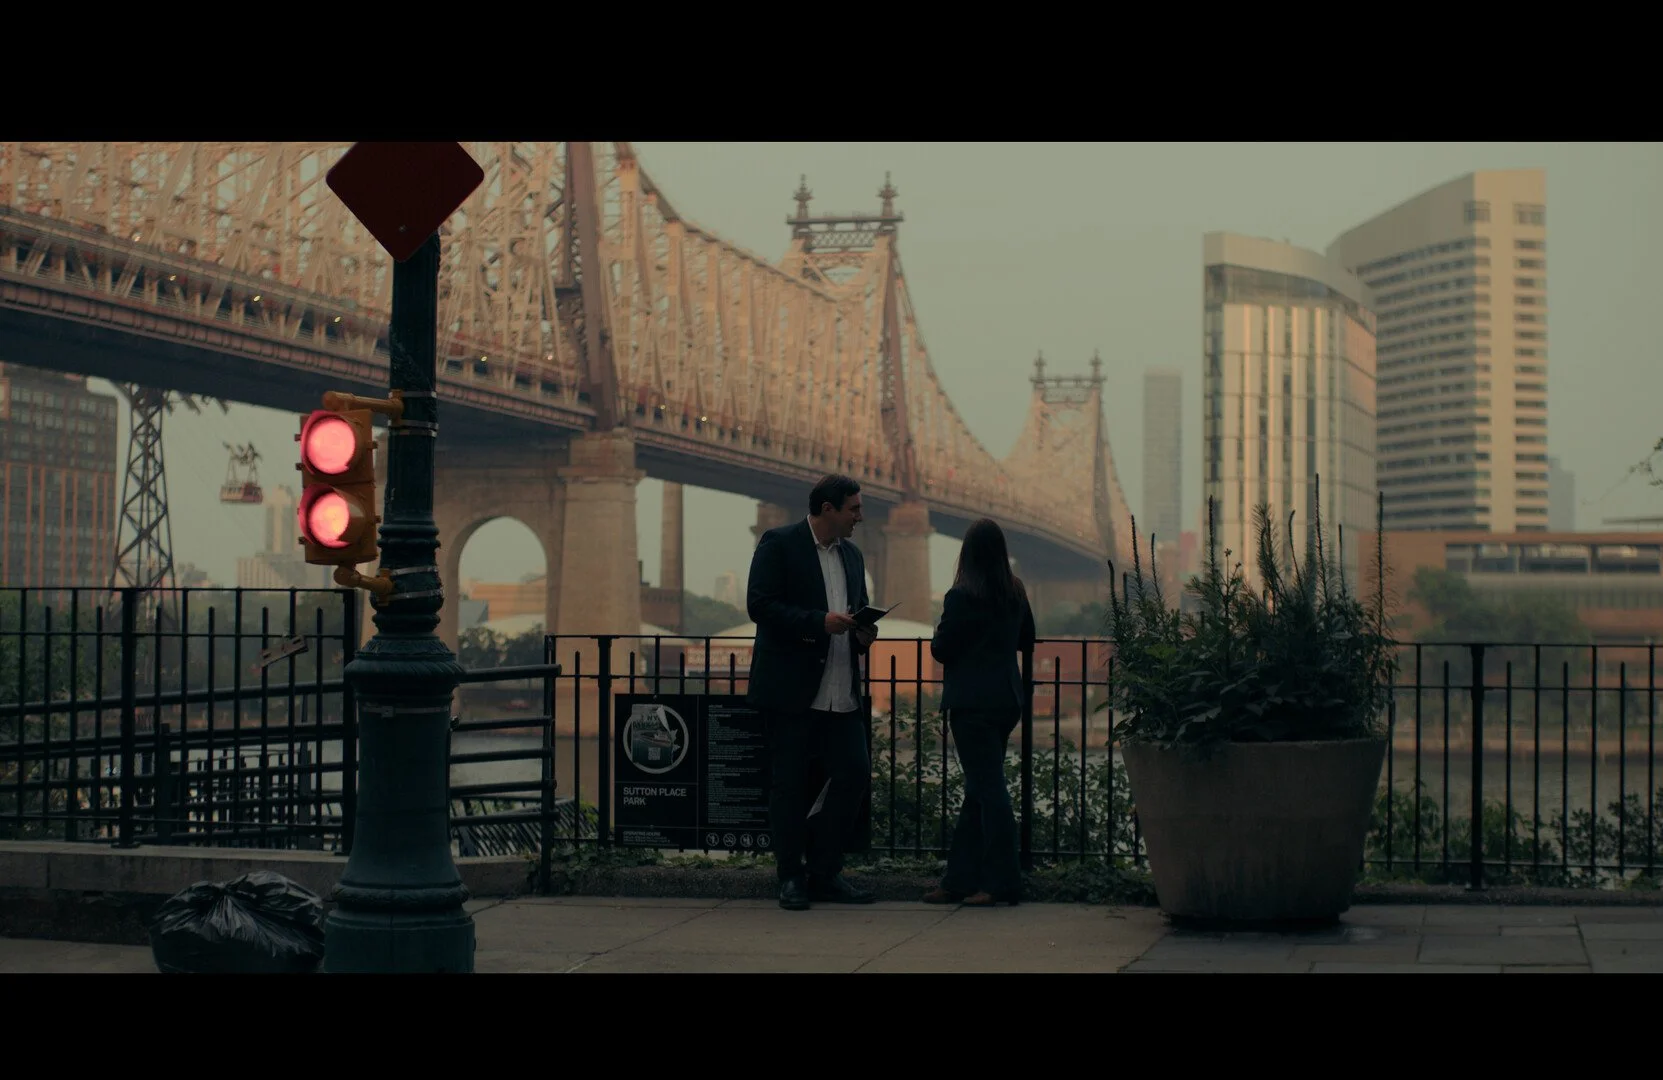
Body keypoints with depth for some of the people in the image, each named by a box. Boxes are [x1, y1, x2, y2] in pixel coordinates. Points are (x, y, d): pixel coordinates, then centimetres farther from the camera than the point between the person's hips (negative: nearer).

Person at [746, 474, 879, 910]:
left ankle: (825, 873, 13)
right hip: (792, 690, -6)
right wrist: (819, 622, -20)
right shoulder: (779, 544, -5)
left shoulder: (851, 555, 17)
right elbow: (760, 605, -13)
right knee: (789, 784, 0)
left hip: (842, 692, 7)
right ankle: (791, 878, 10)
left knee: (854, 775, 1)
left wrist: (863, 635, 5)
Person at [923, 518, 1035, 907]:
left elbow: (941, 650, -11)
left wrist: (938, 636, 9)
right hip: (1007, 698, 7)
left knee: (987, 788, -6)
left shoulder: (961, 597, -14)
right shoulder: (1016, 594, 6)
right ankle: (959, 880, 16)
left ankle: (1005, 883, -6)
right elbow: (1026, 641, 17)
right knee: (979, 791, 12)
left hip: (972, 703, -7)